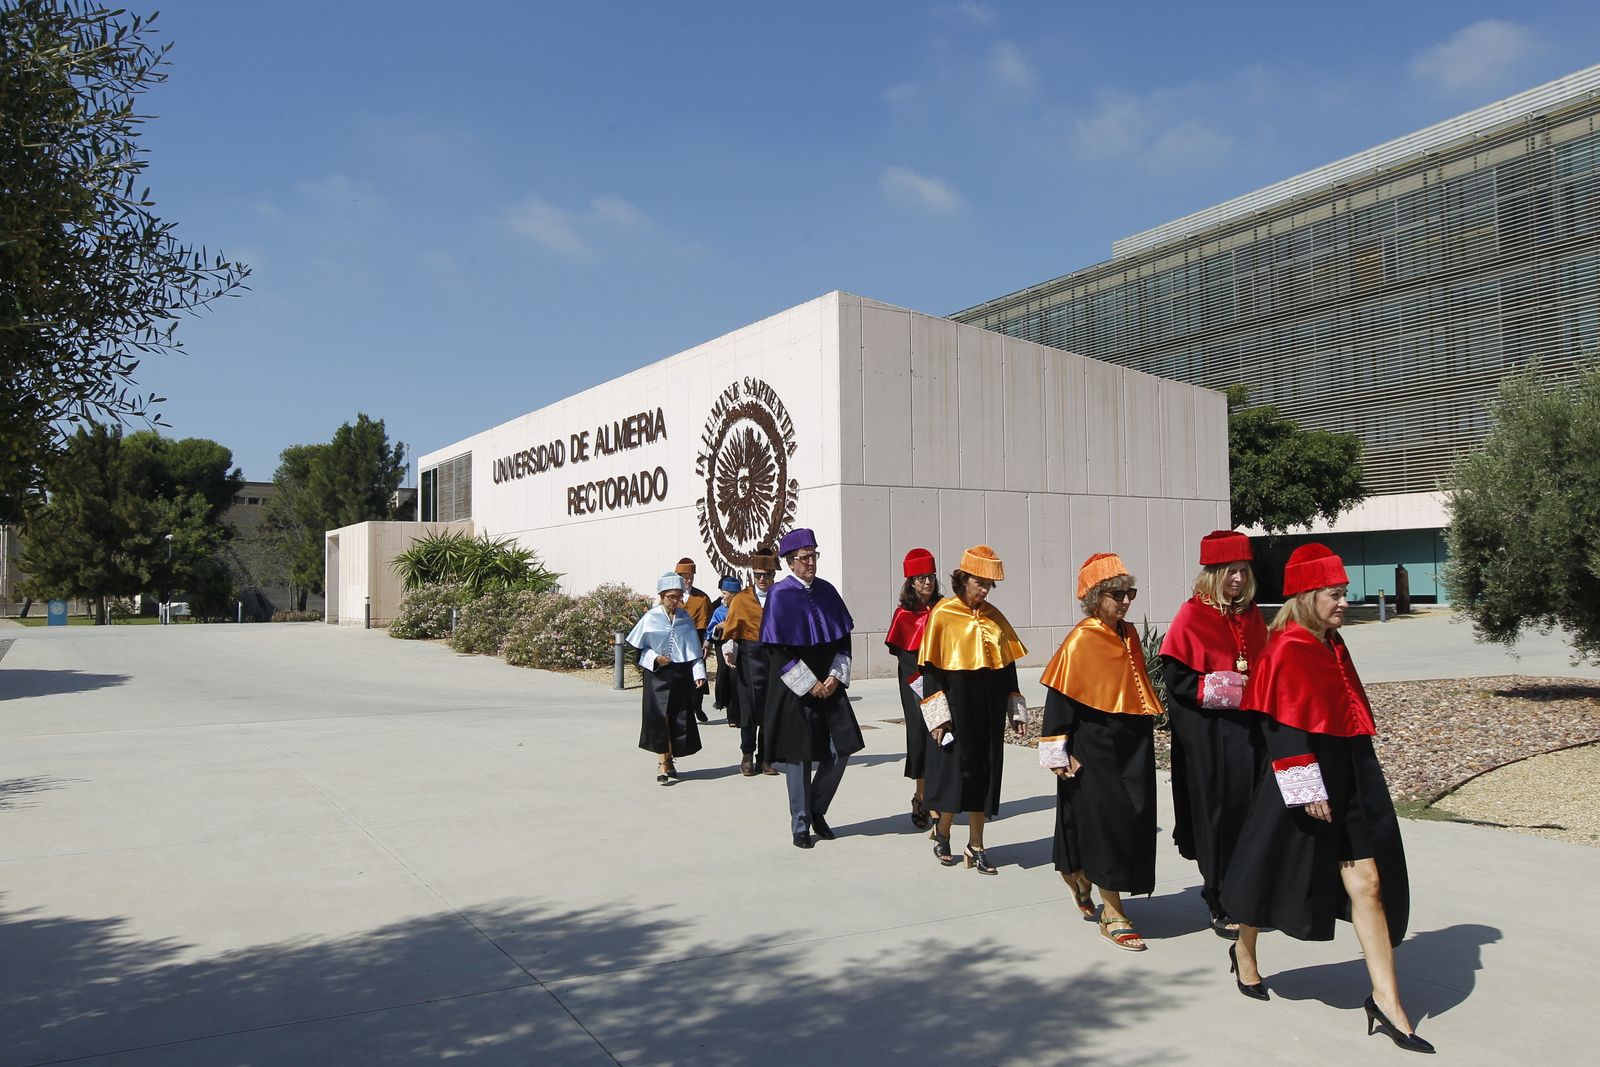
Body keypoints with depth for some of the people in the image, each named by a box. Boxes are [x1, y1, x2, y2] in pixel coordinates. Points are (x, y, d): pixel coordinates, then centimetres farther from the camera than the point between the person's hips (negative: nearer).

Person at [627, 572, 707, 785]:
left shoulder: (685, 619, 4)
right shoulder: (650, 618, -4)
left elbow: (694, 650, 5)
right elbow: (639, 647, 3)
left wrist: (699, 674, -5)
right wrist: (655, 659, -13)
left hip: (681, 675, 3)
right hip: (658, 675, -3)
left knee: (680, 719, 5)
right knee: (659, 717, -7)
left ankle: (669, 759, 20)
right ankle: (664, 763, -1)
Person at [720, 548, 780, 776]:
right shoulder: (740, 599, 4)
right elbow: (730, 630, 3)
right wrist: (729, 650, -12)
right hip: (750, 658, -2)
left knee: (771, 710, 3)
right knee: (749, 708, -1)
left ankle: (765, 758, 13)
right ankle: (747, 756, 14)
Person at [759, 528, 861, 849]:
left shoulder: (826, 591, 6)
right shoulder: (780, 595, -8)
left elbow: (843, 638, 9)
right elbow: (778, 650, -11)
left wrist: (836, 676, -5)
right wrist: (809, 684, -13)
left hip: (829, 686, 5)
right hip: (795, 690, -5)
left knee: (841, 750, 1)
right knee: (799, 755, 1)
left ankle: (816, 810, 23)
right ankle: (800, 825, 17)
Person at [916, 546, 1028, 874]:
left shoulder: (993, 616, 7)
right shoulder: (943, 614, -7)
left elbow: (1008, 664, 12)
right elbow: (930, 668, -8)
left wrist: (1016, 710, 9)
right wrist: (937, 716, -13)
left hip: (989, 708, 5)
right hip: (956, 706, -4)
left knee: (985, 772, 7)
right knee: (957, 770, 1)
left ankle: (976, 846, 18)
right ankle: (942, 832, 25)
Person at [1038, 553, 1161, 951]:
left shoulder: (1128, 636, 9)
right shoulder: (1080, 641, -13)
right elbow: (1058, 698, -14)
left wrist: (1144, 733, 20)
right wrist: (1059, 754, -15)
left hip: (1132, 746, 8)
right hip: (1095, 749, -7)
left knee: (1135, 820, 12)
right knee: (1108, 823, -5)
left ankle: (1078, 876, 36)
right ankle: (1112, 915, 8)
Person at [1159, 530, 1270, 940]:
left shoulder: (1251, 615, 10)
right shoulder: (1192, 617, -8)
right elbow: (1176, 679, -12)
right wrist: (1226, 689, -18)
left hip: (1249, 729, 6)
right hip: (1207, 736, -5)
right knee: (1220, 814, -1)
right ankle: (1221, 906, 10)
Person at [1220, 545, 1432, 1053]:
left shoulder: (1333, 646, 10)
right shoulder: (1285, 652, -15)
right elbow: (1284, 729, -18)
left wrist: (1349, 781, 20)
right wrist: (1308, 790, -20)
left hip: (1351, 781, 7)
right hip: (1304, 786, -7)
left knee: (1368, 884, 0)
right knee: (1277, 875, 10)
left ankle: (1386, 1002, 4)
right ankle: (1244, 951, 35)